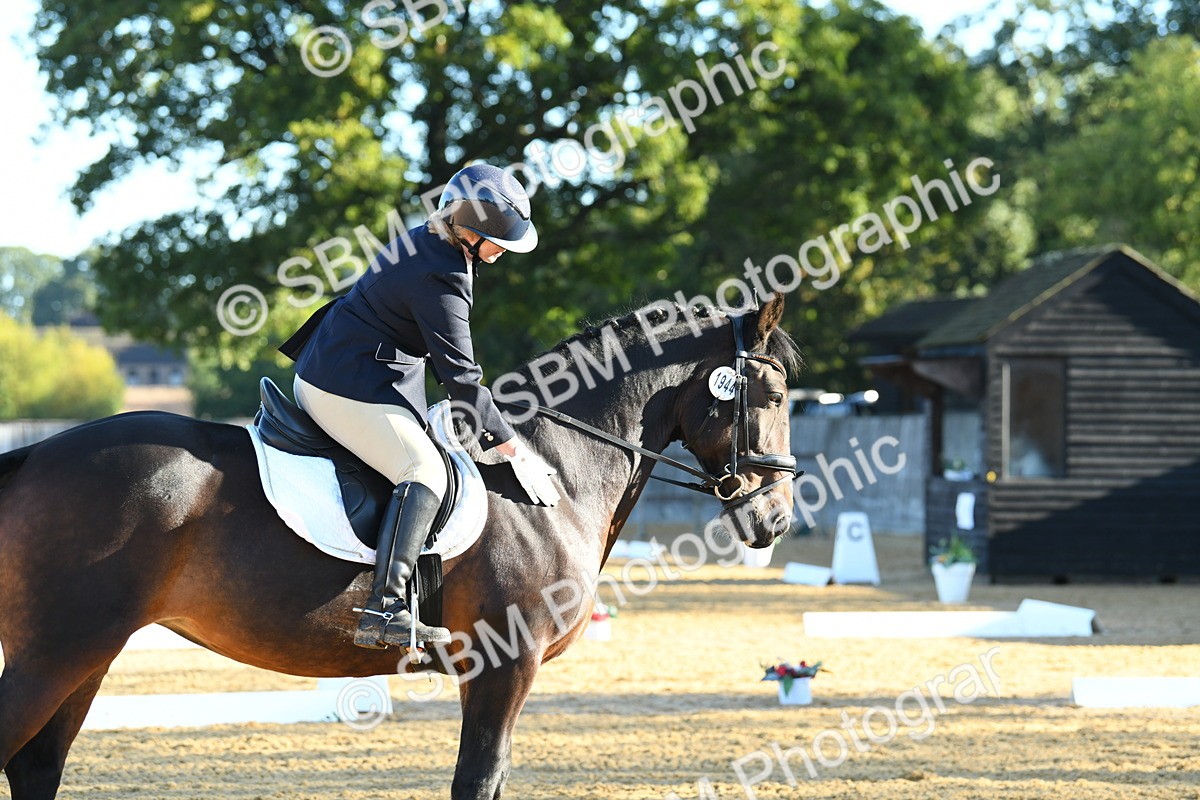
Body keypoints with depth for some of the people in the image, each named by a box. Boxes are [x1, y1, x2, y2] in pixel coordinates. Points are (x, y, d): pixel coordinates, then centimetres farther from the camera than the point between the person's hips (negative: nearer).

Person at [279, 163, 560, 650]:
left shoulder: (428, 244, 9)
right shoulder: (440, 280, -22)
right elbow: (460, 376, -20)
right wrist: (515, 451, -14)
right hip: (349, 389, -11)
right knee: (425, 471, -23)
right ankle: (384, 611, -33)